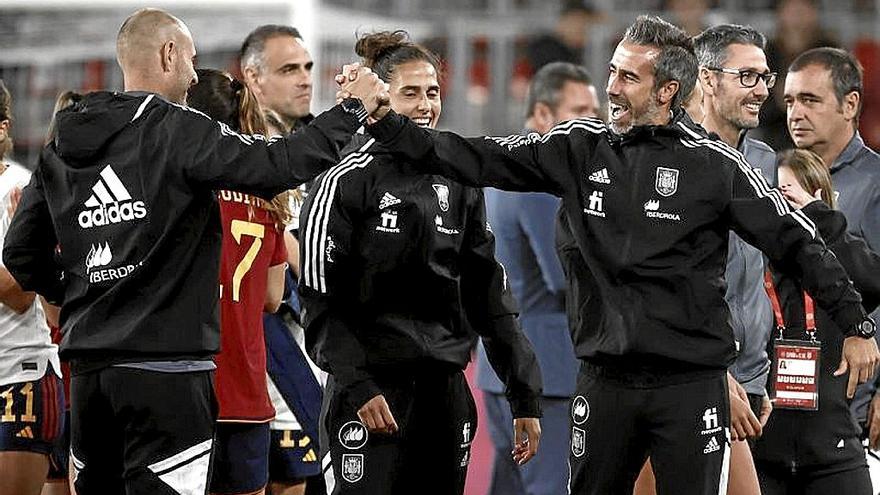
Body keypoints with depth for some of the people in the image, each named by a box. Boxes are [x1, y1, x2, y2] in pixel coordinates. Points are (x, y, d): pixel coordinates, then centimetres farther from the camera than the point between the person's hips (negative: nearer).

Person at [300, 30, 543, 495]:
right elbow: (320, 298, -8)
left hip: (445, 388, 5)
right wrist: (357, 386, -18)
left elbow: (489, 295, 15)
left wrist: (524, 396, 10)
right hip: (371, 391, -5)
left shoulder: (457, 185, 13)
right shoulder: (346, 182, -4)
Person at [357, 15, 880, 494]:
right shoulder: (582, 147, 5)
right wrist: (386, 123, -3)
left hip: (691, 384, -4)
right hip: (605, 383, 4)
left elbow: (796, 242, -1)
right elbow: (478, 159, 5)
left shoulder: (713, 164, -5)